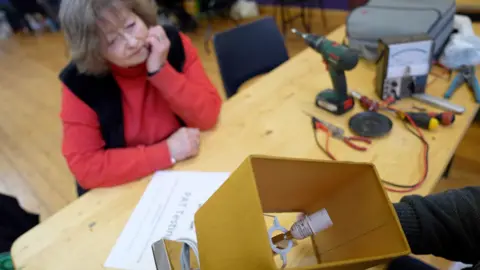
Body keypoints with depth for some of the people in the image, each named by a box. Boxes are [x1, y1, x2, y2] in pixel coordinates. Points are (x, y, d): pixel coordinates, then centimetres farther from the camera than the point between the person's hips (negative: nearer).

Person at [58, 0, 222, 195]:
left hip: (189, 168, 2)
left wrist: (160, 70, -24)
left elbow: (208, 117, -13)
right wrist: (167, 151, -22)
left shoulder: (174, 43, -10)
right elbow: (85, 167, -18)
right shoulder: (79, 83, -15)